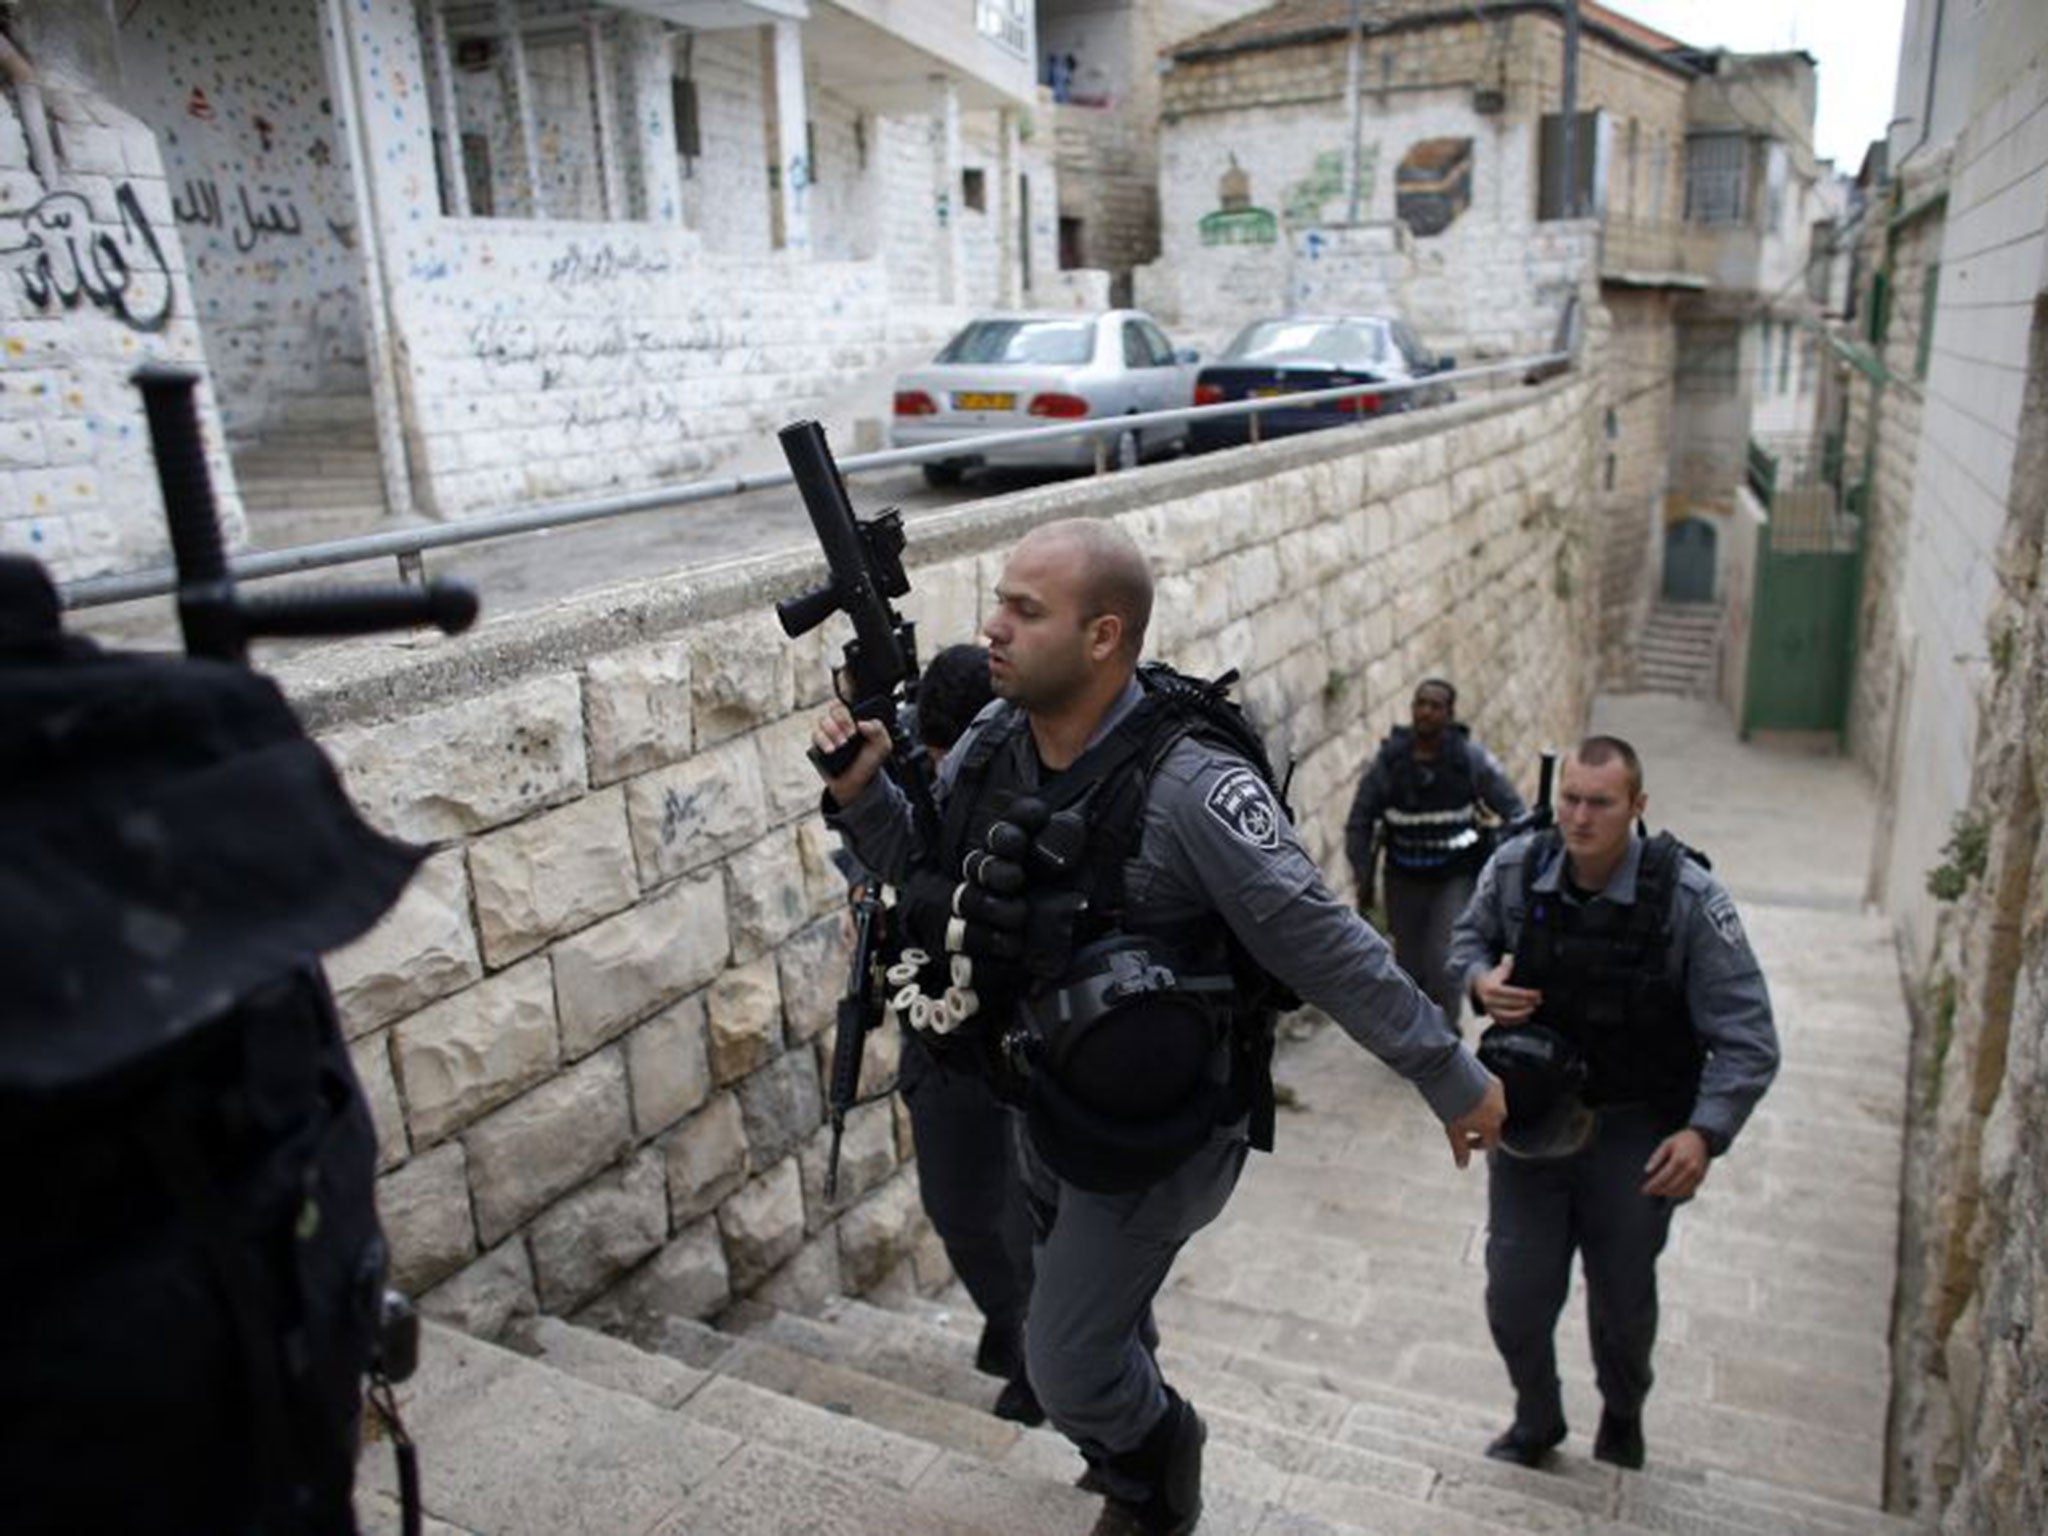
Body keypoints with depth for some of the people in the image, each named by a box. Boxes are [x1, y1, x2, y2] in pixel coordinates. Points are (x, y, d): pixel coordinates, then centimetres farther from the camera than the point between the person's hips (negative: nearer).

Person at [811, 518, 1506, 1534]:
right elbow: (933, 883, 4)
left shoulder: (1189, 784, -31)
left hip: (1159, 1132, -7)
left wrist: (1454, 1080, -16)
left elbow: (1326, 948, -24)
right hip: (1049, 1101, 7)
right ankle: (1142, 1441, 62)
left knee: (1067, 1365, 4)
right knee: (1093, 1309, 29)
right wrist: (861, 794, -14)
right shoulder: (991, 743, -10)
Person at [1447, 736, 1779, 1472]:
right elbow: (1469, 937, 10)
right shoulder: (1516, 867, -11)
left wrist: (1706, 1132, -30)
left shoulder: (1688, 896, -20)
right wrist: (1479, 978, -13)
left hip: (1633, 1134, -2)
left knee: (1622, 1303, 18)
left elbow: (1748, 1039, -17)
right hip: (1530, 1115, 2)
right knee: (1515, 1298, 7)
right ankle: (1536, 1422, 39)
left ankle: (1623, 1417, 51)